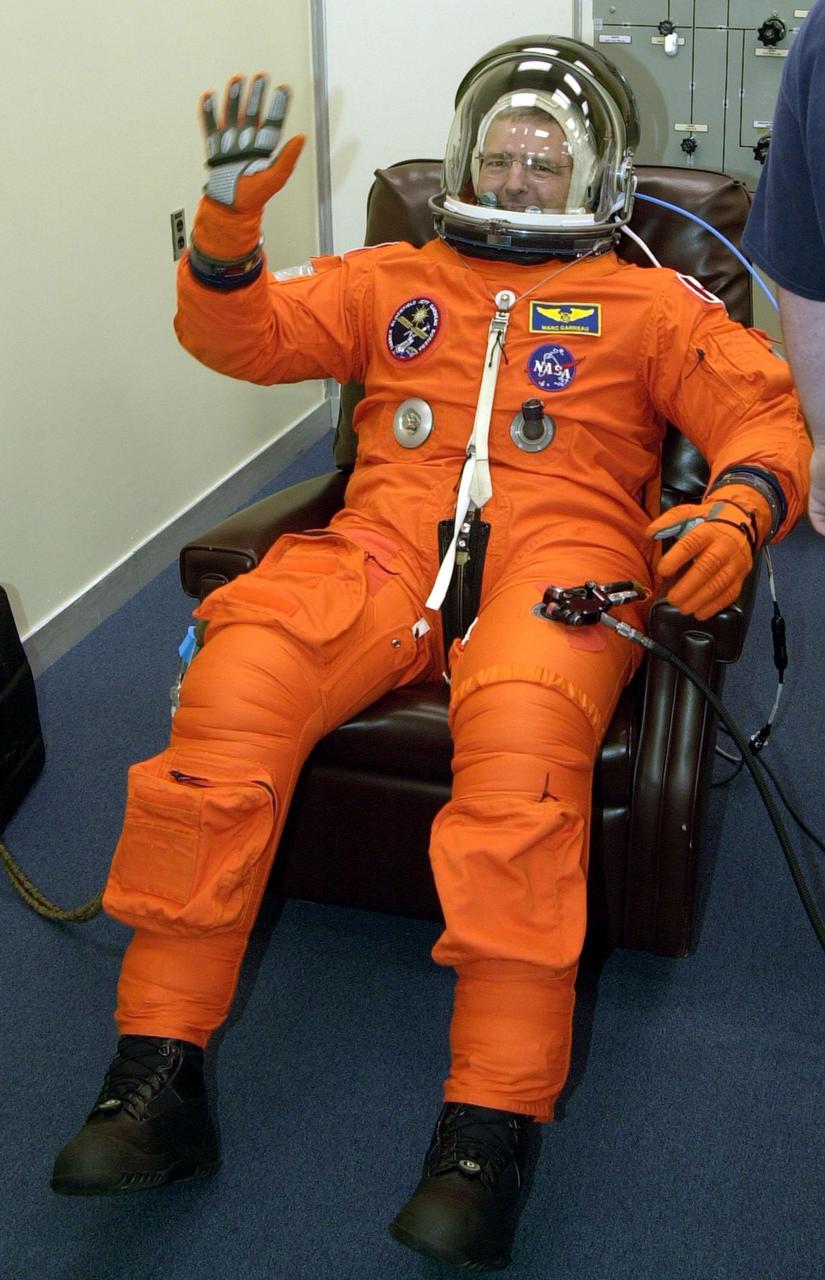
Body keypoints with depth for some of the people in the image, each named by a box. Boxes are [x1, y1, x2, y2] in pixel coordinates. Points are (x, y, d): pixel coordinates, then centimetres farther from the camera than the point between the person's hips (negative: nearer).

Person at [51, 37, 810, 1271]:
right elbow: (242, 334, 17)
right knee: (233, 685, -29)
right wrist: (230, 216, -2)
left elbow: (764, 414, 13)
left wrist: (738, 512, -9)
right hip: (386, 546, 2)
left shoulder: (649, 302, 24)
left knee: (522, 738, -37)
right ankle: (157, 1075, -22)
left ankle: (490, 1133, -34)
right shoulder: (394, 279, 28)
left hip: (558, 550, -2)